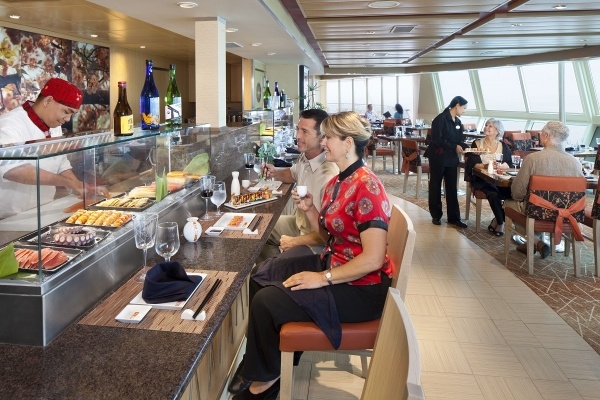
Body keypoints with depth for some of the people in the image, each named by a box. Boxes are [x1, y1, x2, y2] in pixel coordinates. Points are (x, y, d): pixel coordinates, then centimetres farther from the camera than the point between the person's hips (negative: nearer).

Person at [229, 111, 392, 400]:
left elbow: (373, 259, -26)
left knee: (266, 300, -16)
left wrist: (323, 278, -22)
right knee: (261, 276, 10)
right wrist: (309, 209, -3)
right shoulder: (336, 183, 6)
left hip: (360, 288, -10)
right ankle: (260, 360, 24)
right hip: (332, 264, 10)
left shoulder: (366, 186, -23)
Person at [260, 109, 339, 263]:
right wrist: (276, 173, 1)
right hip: (300, 224, 9)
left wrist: (295, 242, -19)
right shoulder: (304, 158, -6)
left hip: (317, 244, -9)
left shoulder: (330, 176, -32)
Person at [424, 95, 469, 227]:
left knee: (452, 188, 8)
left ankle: (453, 217, 13)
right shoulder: (441, 119, -14)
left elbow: (458, 140, 13)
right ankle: (436, 215, 17)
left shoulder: (458, 122, 10)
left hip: (452, 158, 7)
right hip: (438, 157, -7)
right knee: (436, 186, 6)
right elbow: (437, 140, -20)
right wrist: (454, 146, -20)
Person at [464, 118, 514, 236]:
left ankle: (497, 220, -8)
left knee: (511, 192, -28)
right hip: (481, 178, -2)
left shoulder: (503, 146, 12)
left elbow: (510, 165, 3)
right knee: (493, 193, -33)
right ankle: (500, 222, -11)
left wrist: (499, 166, -20)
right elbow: (471, 164, -3)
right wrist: (485, 166, -21)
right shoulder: (476, 144, 7)